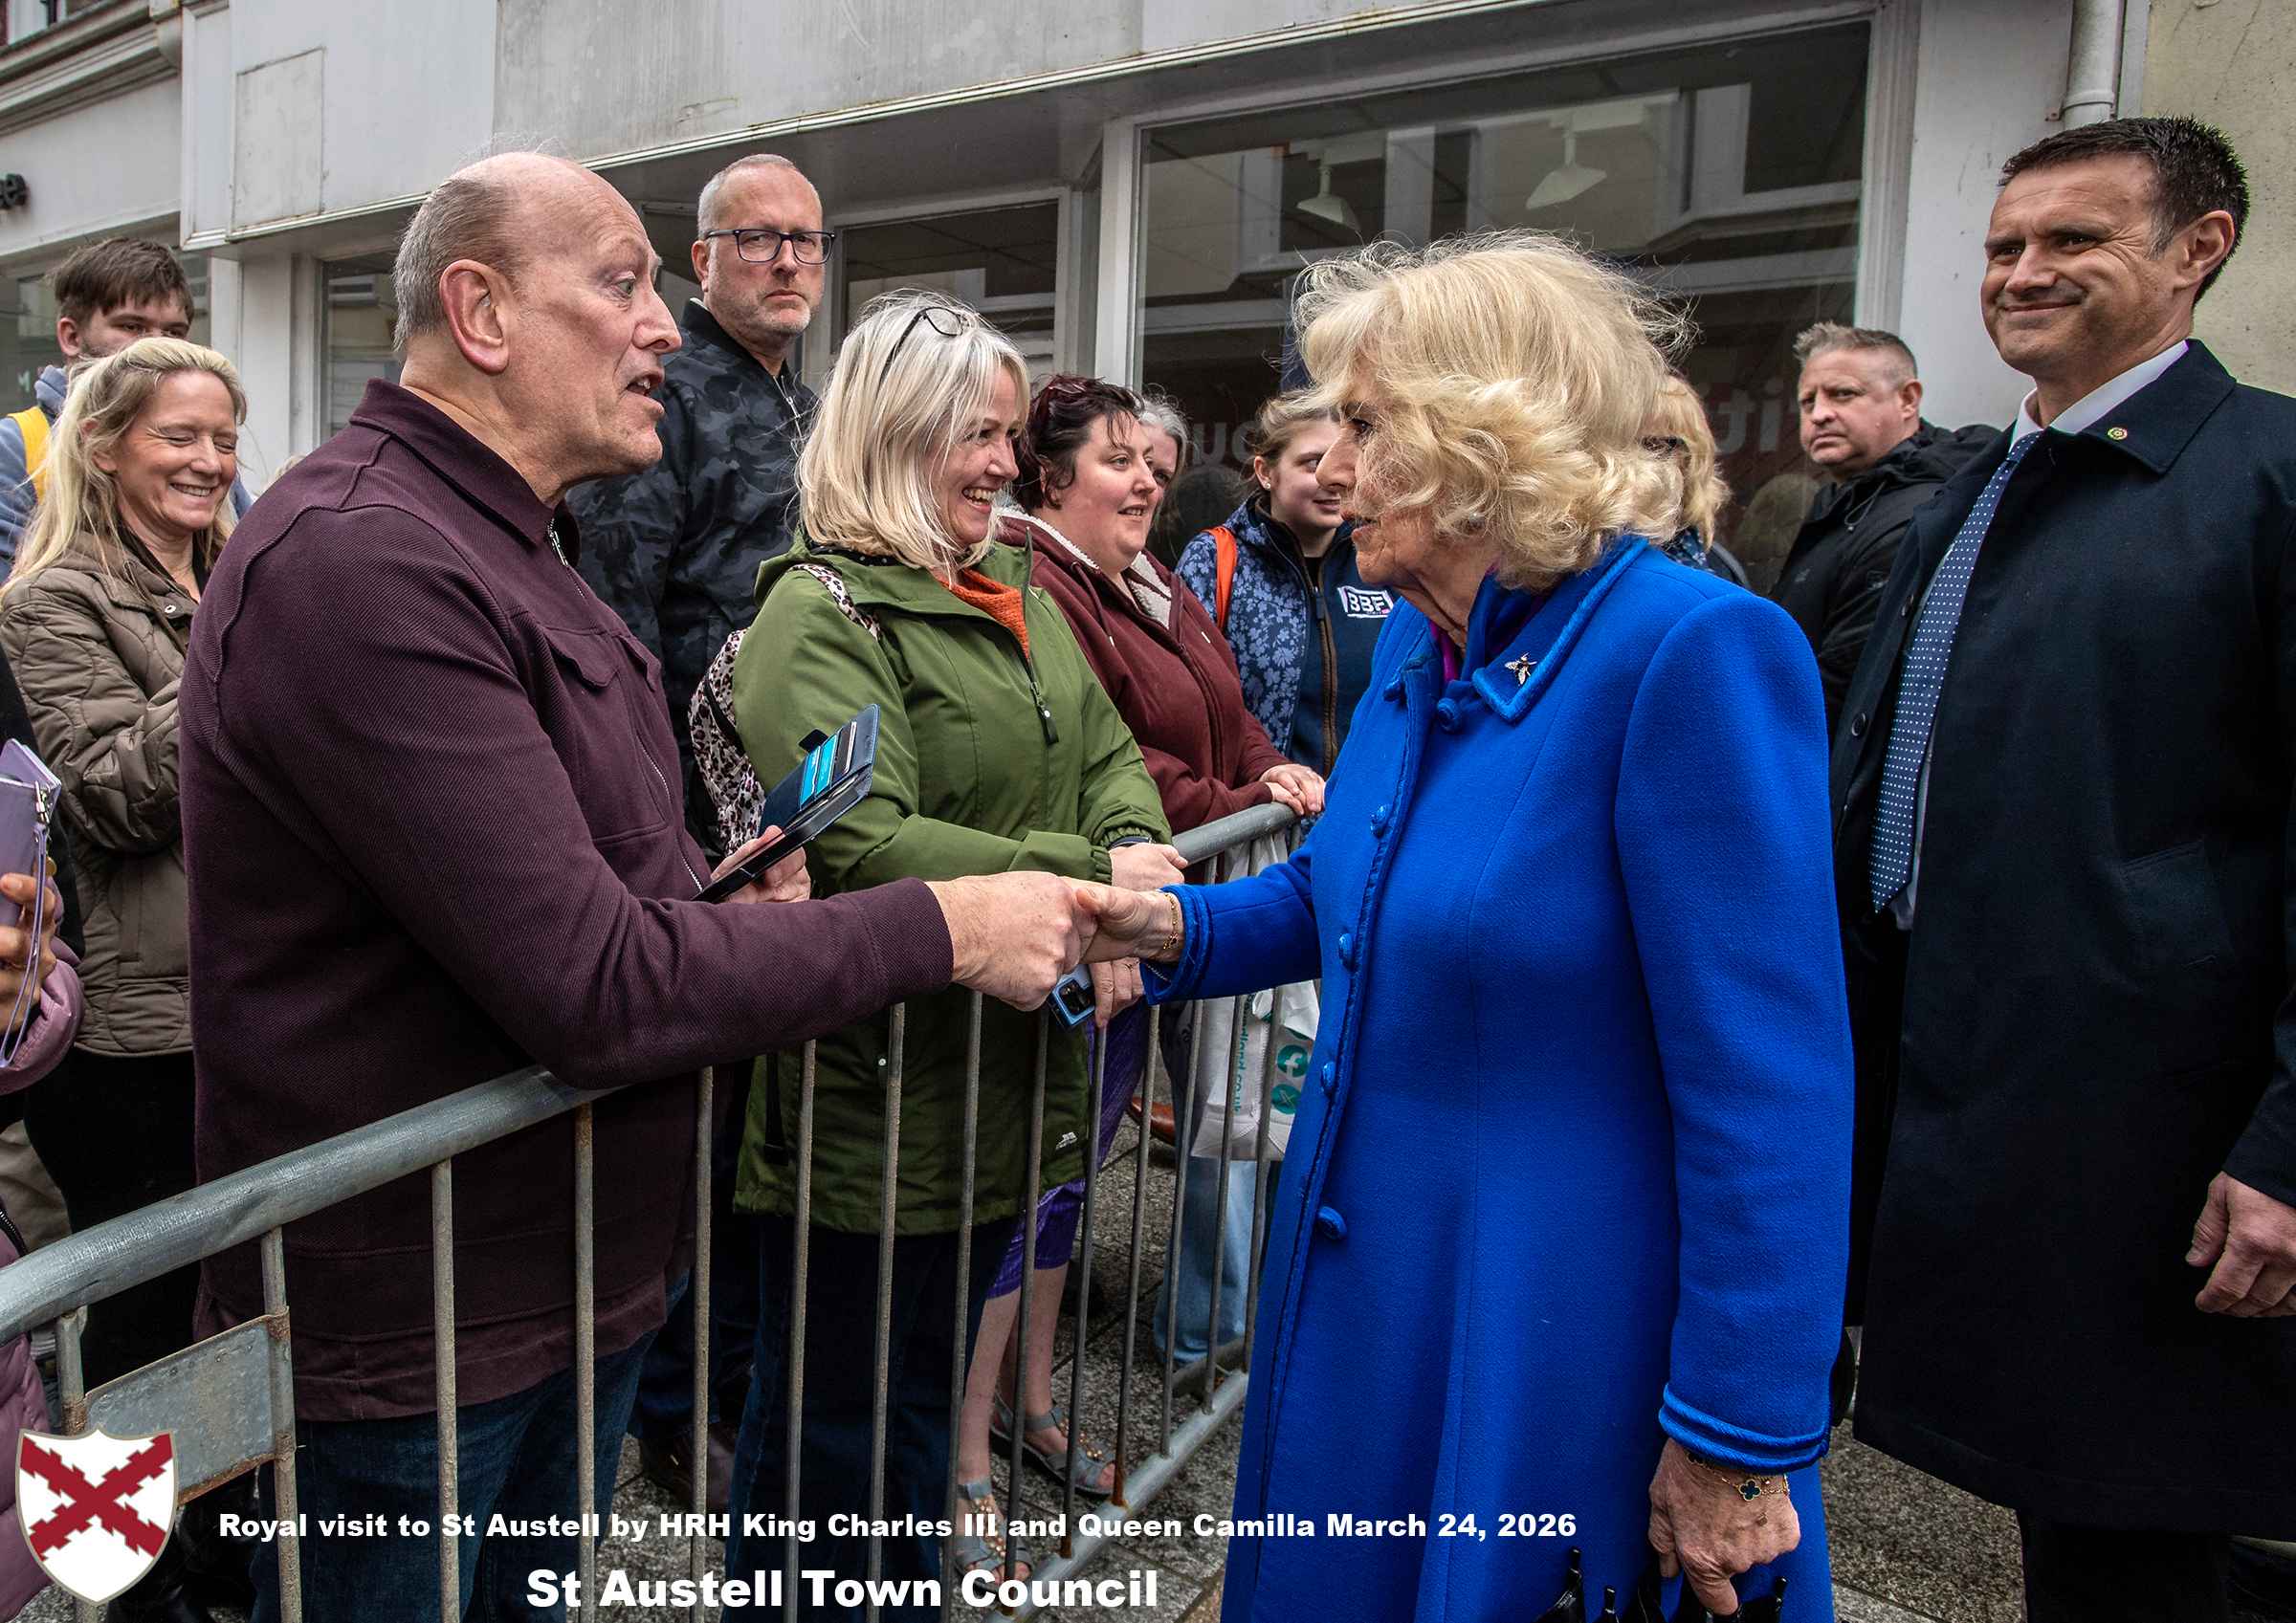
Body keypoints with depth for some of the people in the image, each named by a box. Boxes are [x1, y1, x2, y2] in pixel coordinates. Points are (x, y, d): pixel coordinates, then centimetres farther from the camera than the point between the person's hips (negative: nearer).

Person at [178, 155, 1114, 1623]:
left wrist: (723, 905, -1)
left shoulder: (513, 550, 12)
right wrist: (947, 932, -19)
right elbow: (600, 989, -27)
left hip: (584, 1274, 9)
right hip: (407, 1335, -9)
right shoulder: (359, 563, -23)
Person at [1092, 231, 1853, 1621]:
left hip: (1557, 1344, -7)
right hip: (1364, 1291, 8)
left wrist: (1738, 1444, -18)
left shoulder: (1692, 650, -23)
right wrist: (1175, 927, 0)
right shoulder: (1419, 646, 3)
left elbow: (1771, 1084, -23)